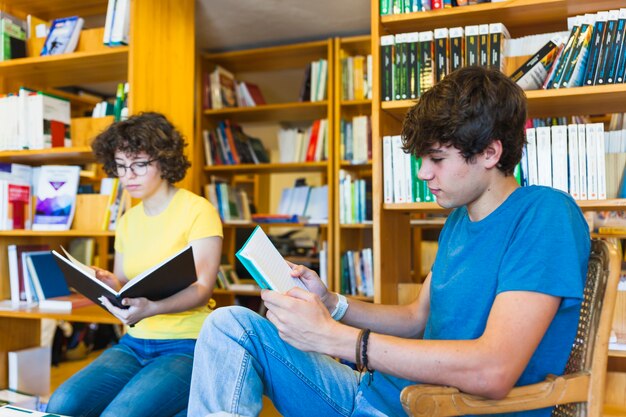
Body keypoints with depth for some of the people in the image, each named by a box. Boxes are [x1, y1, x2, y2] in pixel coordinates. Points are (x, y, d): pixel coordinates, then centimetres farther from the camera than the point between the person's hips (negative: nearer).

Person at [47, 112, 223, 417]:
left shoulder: (198, 210, -7)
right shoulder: (127, 220, 13)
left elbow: (202, 289, -14)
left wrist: (151, 308, -32)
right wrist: (109, 285, -8)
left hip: (186, 345, -6)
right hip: (134, 342, 6)